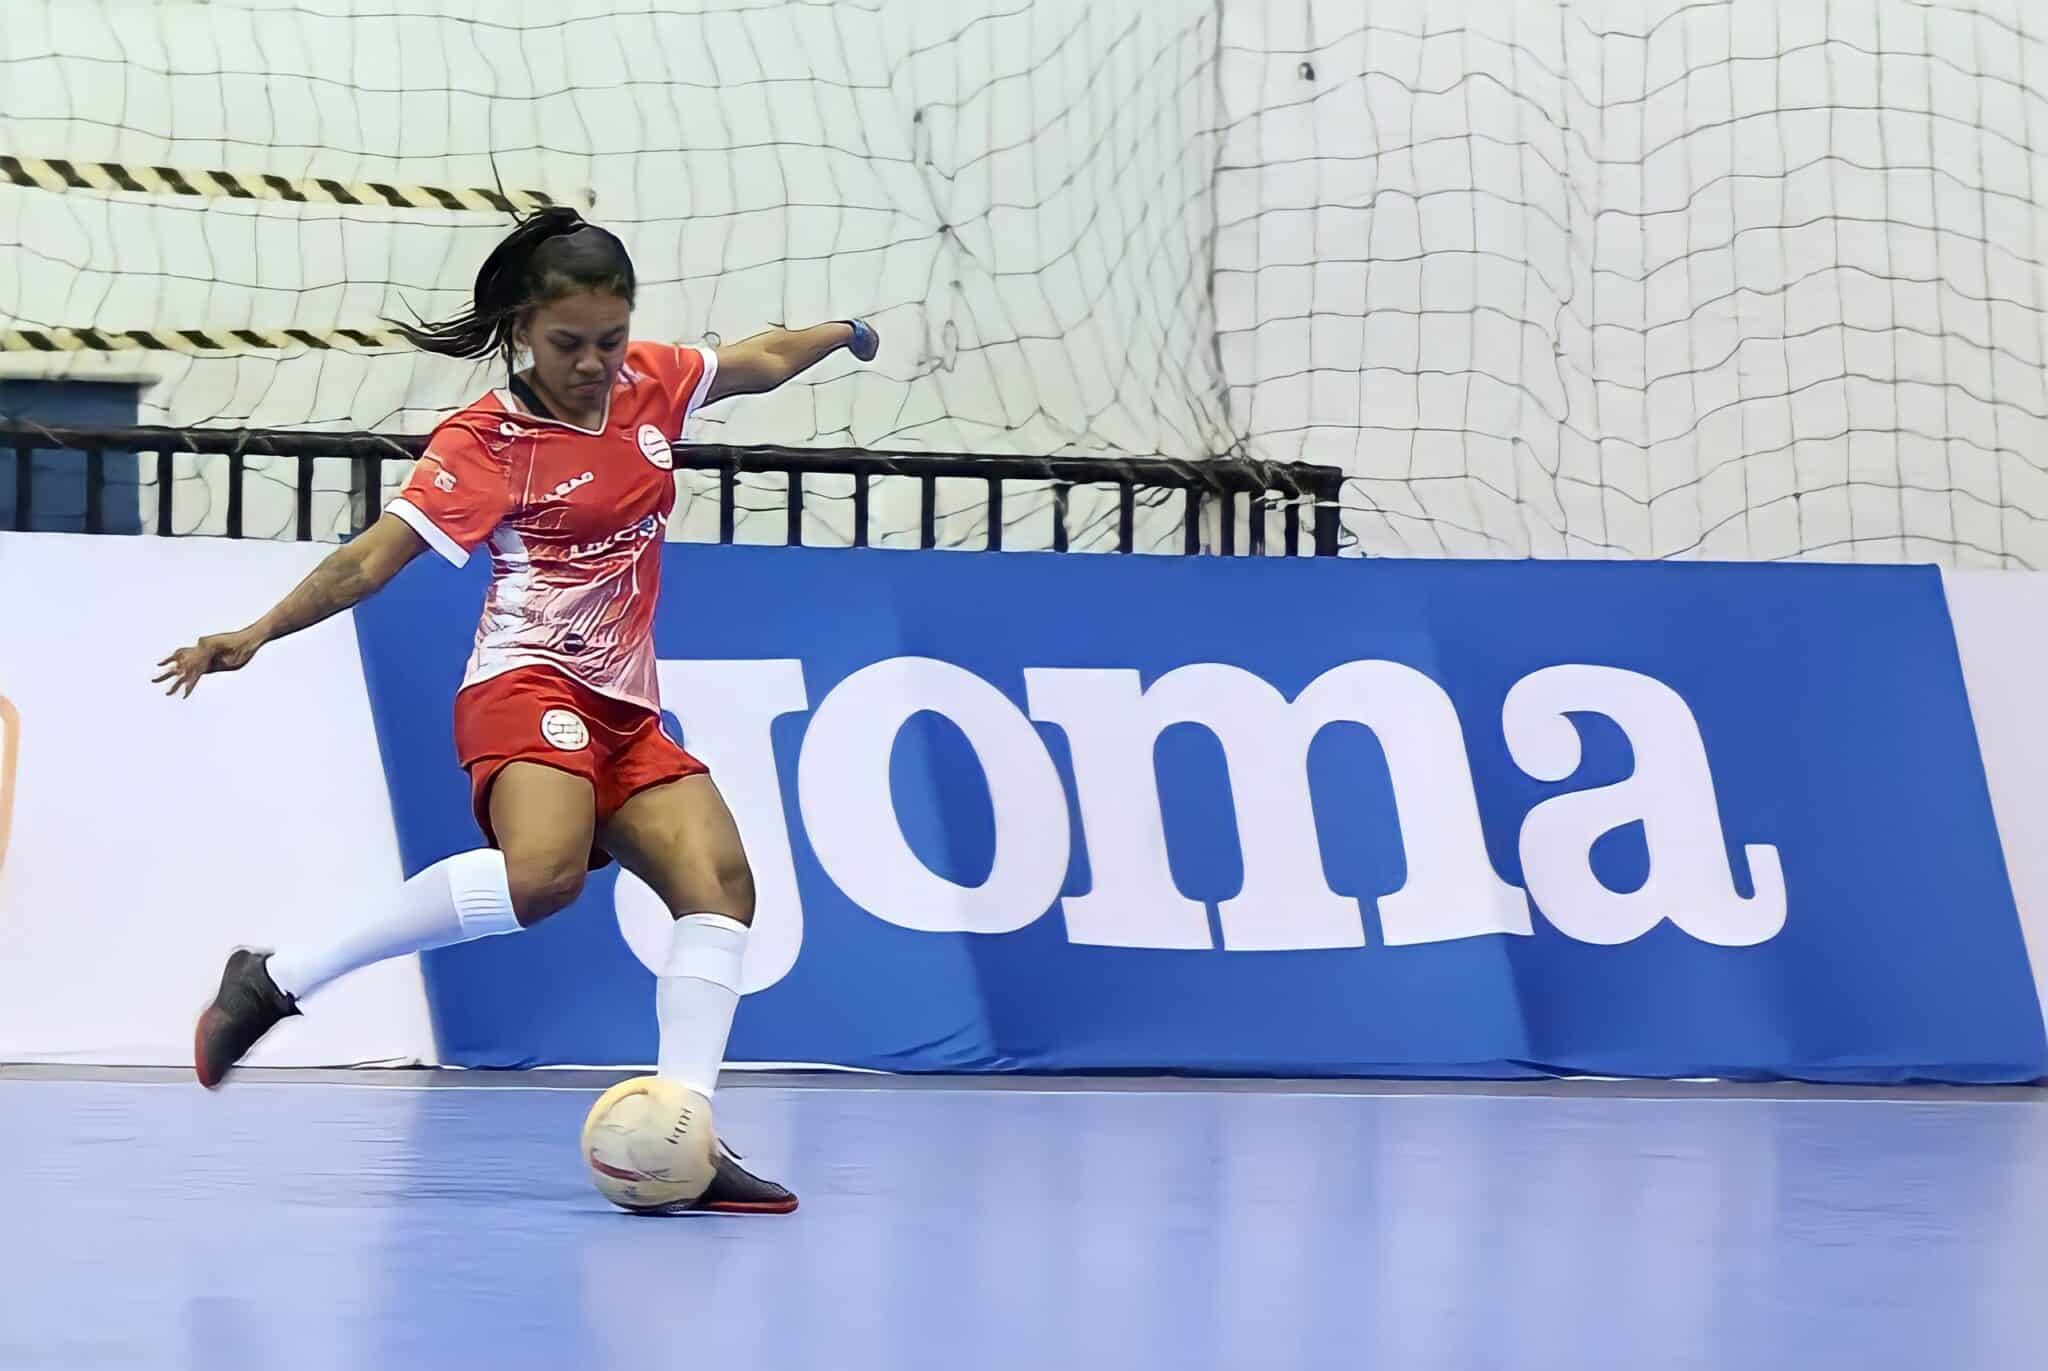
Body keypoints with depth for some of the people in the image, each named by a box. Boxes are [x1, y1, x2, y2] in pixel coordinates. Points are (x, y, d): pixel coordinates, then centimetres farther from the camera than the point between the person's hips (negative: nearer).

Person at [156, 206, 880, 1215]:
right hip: (529, 686, -7)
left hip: (626, 713, 7)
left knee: (718, 880, -14)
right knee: (542, 872, -34)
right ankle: (276, 981, -25)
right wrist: (257, 634, -23)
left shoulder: (651, 383, 9)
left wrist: (840, 333, 47)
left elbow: (756, 363, 30)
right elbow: (371, 560, -12)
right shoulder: (486, 442, -8)